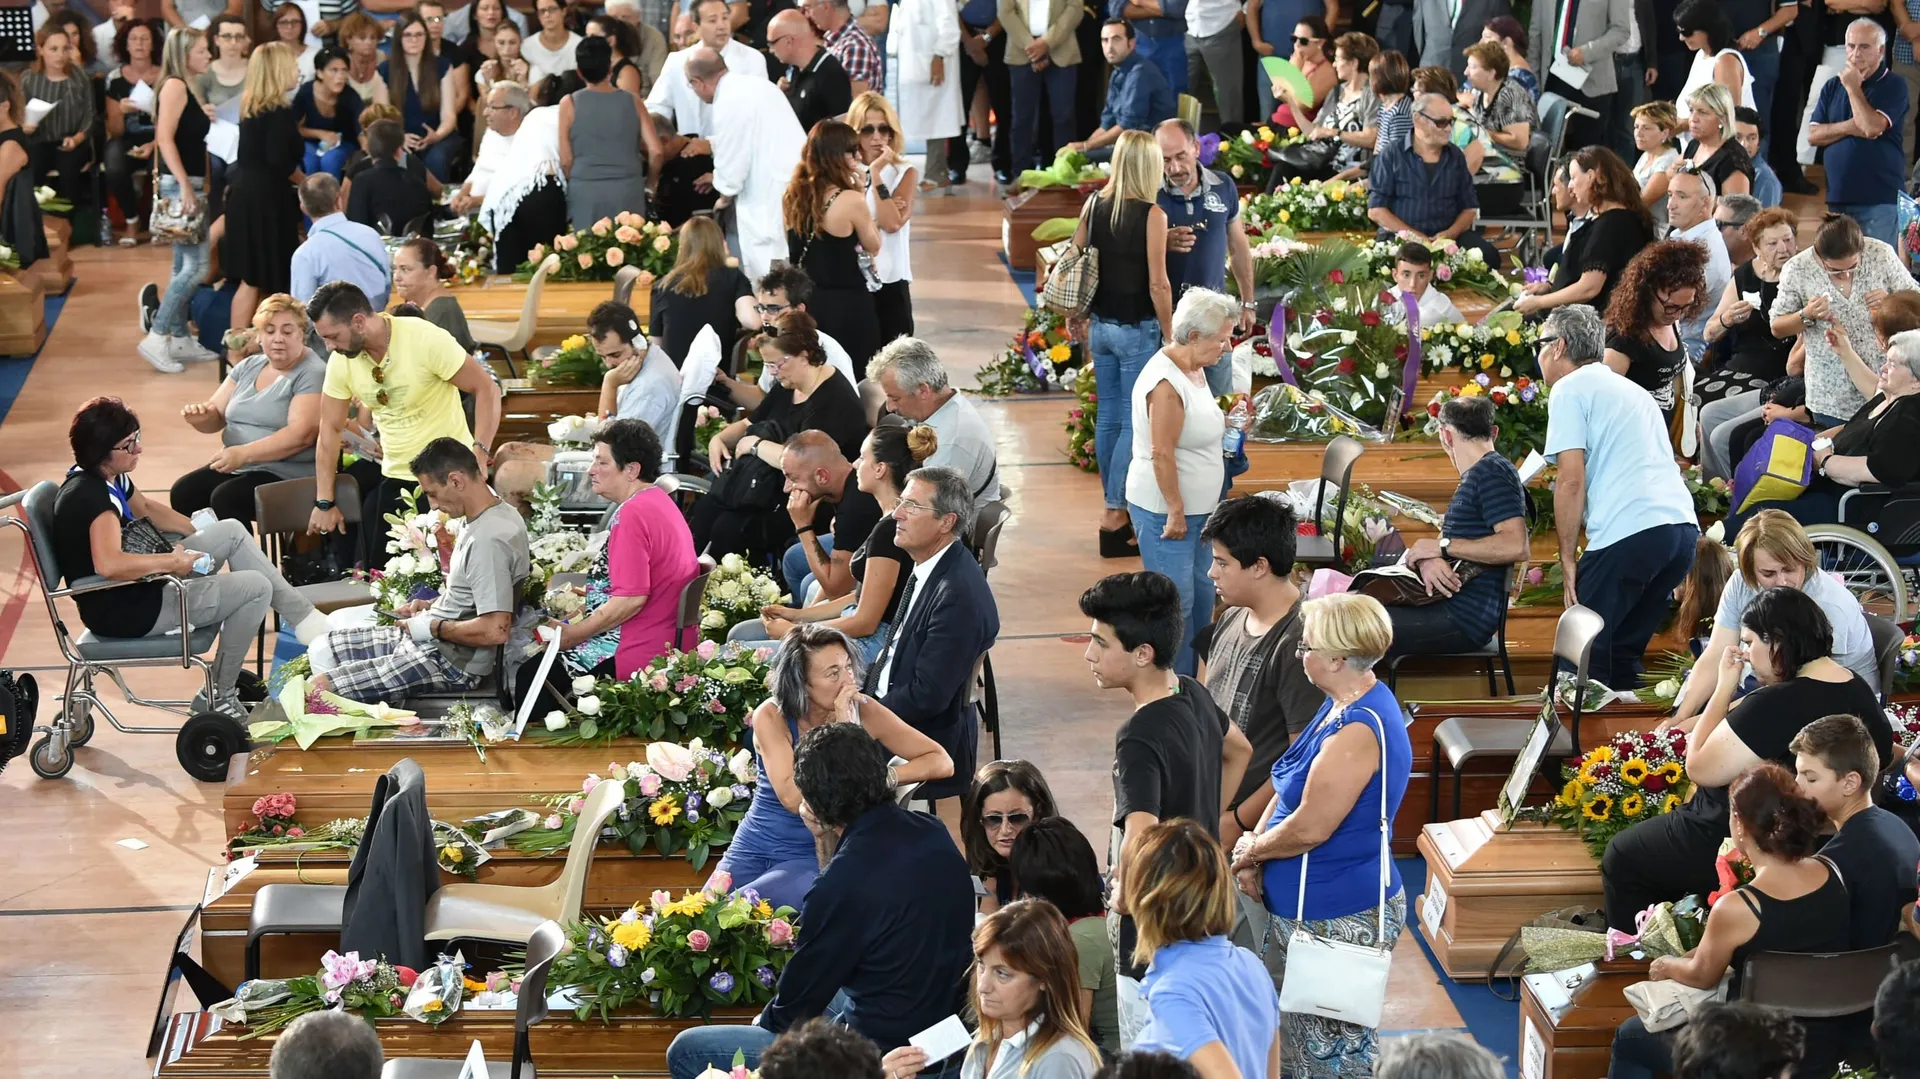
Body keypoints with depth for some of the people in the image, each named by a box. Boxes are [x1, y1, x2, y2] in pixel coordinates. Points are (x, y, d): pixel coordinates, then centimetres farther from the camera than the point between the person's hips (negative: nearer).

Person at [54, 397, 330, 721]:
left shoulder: (110, 477, 5)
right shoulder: (92, 495, -27)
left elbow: (145, 508, 26)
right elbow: (109, 564, -42)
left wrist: (201, 531, 18)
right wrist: (173, 562, -30)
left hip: (141, 584, 11)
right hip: (124, 612, -11)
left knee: (232, 531, 12)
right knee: (255, 588, -9)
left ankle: (302, 617, 15)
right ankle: (217, 698, 2)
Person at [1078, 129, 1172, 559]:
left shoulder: (1093, 206, 1)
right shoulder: (1151, 214, -16)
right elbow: (1157, 284, -16)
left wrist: (1078, 316, 19)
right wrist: (1170, 335, -6)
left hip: (1101, 326, 6)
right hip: (1138, 330, -6)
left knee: (1108, 417, 15)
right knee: (1135, 422, 0)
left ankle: (1114, 509, 24)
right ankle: (1115, 516, -1)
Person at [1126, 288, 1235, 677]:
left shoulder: (1194, 370, 8)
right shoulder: (1166, 382, -23)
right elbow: (1162, 454, -24)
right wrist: (1175, 511, -21)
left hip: (1196, 509, 10)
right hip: (1165, 511, -10)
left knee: (1202, 596, 15)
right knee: (1175, 605, -5)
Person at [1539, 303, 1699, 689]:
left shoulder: (1570, 389, 3)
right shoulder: (1629, 389, 28)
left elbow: (1572, 479, -7)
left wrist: (1567, 559, -4)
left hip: (1629, 532, -8)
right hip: (1685, 526, 8)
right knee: (1623, 655, 17)